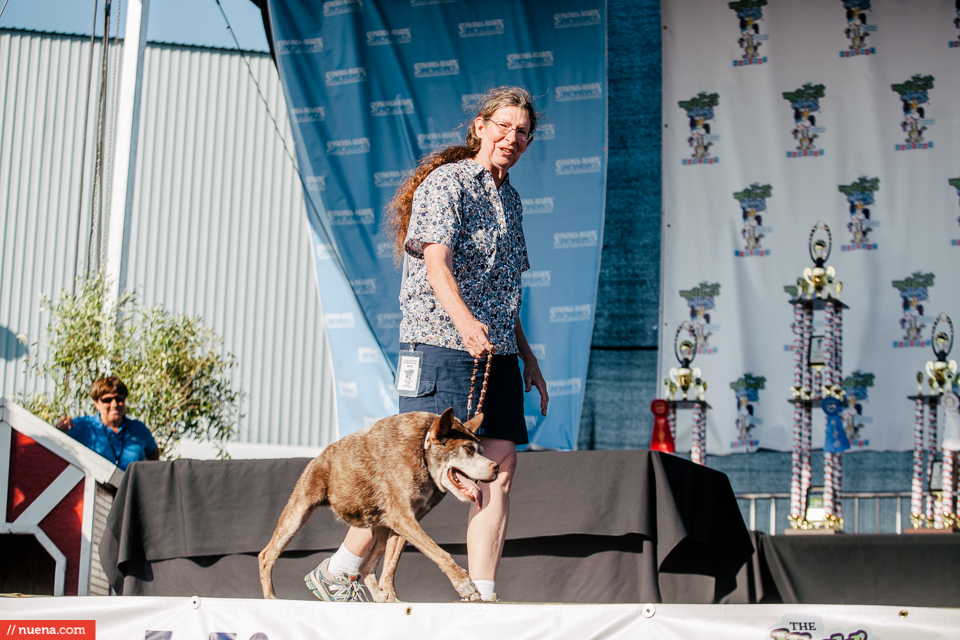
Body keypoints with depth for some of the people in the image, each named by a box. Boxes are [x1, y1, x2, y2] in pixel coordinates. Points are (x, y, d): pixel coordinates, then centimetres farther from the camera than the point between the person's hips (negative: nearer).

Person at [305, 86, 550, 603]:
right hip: (442, 342, -8)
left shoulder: (509, 198, 21)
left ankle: (480, 599, 0)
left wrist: (527, 357, 21)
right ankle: (338, 570, 4)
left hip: (496, 349, 8)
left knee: (500, 468, -2)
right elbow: (436, 264, -18)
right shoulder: (446, 182, -4)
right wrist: (464, 321, -35)